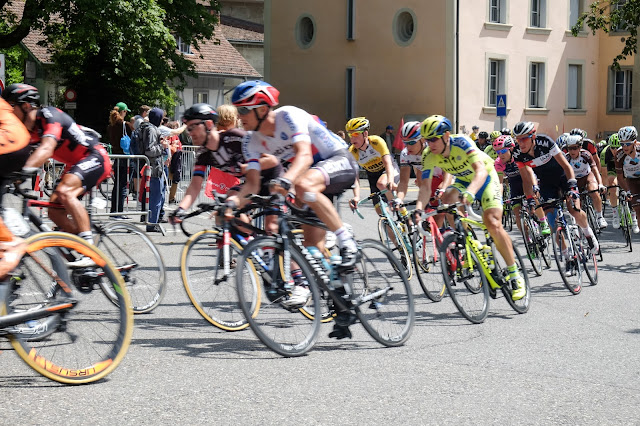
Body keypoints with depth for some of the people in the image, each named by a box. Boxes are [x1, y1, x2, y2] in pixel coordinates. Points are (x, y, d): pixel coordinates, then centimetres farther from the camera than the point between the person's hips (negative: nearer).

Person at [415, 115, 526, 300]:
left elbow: (481, 170, -46)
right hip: (463, 181, 5)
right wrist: (419, 207, -44)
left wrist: (470, 192, -64)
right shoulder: (428, 156, -20)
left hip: (485, 179, -5)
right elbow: (425, 186, -24)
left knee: (492, 223, -21)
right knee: (447, 199, -28)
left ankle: (515, 276, -12)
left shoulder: (462, 143, -34)